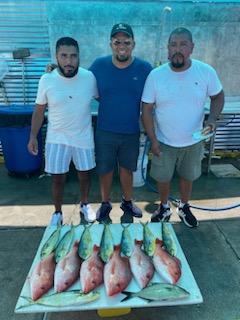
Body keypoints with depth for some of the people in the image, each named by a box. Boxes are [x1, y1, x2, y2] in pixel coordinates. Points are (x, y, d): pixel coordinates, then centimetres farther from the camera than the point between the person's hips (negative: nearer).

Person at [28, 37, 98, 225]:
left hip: (84, 138, 1)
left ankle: (85, 204, 41)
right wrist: (33, 136, -2)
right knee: (58, 178, 9)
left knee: (85, 174, 15)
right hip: (57, 139, 0)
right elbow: (39, 111, 0)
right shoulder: (47, 80, -9)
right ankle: (58, 213, 32)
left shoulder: (89, 77, -9)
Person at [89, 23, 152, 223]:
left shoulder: (145, 68, -7)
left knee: (127, 169, 16)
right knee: (105, 170, 12)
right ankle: (105, 203, 36)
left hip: (131, 132, 0)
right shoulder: (99, 65, -6)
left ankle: (127, 202, 39)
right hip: (105, 131, 0)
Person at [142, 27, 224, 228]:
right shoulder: (156, 75, -13)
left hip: (193, 141, 1)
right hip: (164, 142, 0)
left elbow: (218, 96, 3)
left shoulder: (206, 72, -11)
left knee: (188, 176, 20)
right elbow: (147, 108, -9)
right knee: (162, 178, 15)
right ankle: (164, 208, 43)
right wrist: (153, 139, -11)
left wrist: (212, 119, -16)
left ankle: (184, 208, 47)